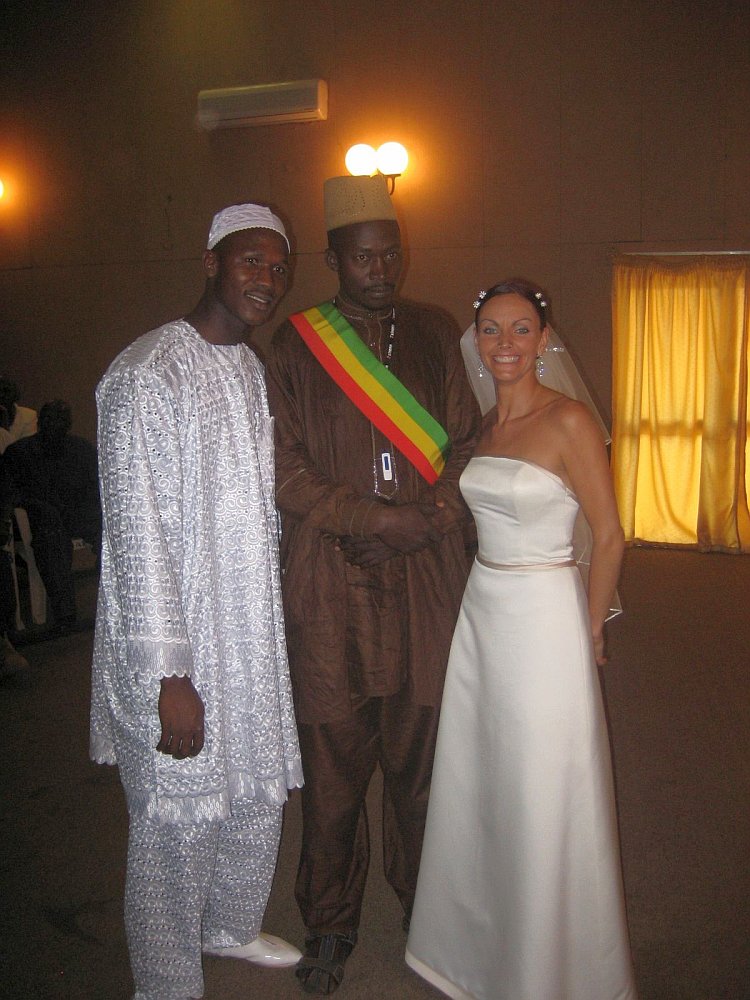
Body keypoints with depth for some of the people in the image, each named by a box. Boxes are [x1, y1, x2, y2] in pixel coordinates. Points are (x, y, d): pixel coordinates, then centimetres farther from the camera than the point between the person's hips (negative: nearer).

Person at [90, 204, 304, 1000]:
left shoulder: (254, 369, 10)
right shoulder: (147, 374, -16)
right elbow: (139, 534, -19)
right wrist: (171, 676, -19)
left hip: (252, 634, 8)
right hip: (178, 644, -8)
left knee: (258, 794, 20)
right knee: (178, 818, 7)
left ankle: (231, 926, 47)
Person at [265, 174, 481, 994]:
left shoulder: (437, 336, 11)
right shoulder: (295, 346, 3)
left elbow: (465, 442, 10)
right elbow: (283, 469, -2)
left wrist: (435, 515, -9)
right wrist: (376, 519, -11)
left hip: (428, 579, 2)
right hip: (331, 585, -2)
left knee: (421, 750, 10)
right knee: (333, 760, 5)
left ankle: (422, 898, 34)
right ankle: (330, 925, 26)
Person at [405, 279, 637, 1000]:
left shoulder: (567, 421, -13)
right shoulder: (485, 426, 8)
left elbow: (608, 536, -10)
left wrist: (590, 629, -3)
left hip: (544, 620, -7)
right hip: (480, 614, 7)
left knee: (542, 805, 6)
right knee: (475, 787, 18)